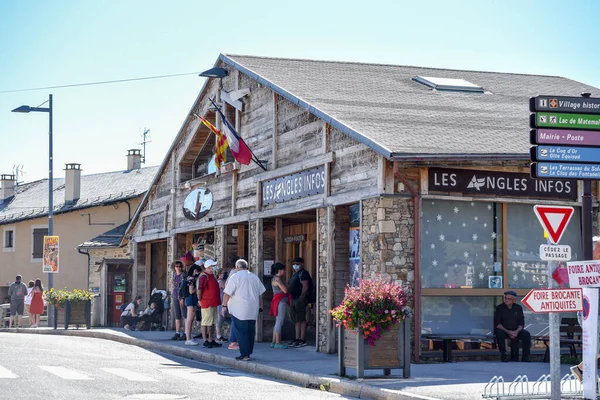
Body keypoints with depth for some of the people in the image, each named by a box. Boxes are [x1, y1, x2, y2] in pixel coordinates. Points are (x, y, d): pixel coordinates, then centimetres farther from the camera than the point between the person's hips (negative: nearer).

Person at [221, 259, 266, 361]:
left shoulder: (235, 277, -5)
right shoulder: (255, 277, 13)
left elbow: (227, 293, -8)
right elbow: (260, 294, 17)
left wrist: (224, 305, 0)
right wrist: (259, 306, 25)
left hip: (239, 310, -6)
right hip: (253, 310, 6)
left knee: (241, 332, -4)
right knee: (250, 331, 12)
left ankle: (245, 354, -8)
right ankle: (249, 352, 18)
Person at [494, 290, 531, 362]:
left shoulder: (518, 308, 6)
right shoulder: (500, 308, -2)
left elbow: (521, 323, 5)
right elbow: (497, 324, -9)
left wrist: (517, 331, -17)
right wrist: (508, 332, -22)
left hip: (516, 331, 2)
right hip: (504, 330, -2)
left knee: (526, 334, -24)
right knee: (499, 333, -35)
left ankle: (525, 356, -17)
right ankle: (504, 355, -27)